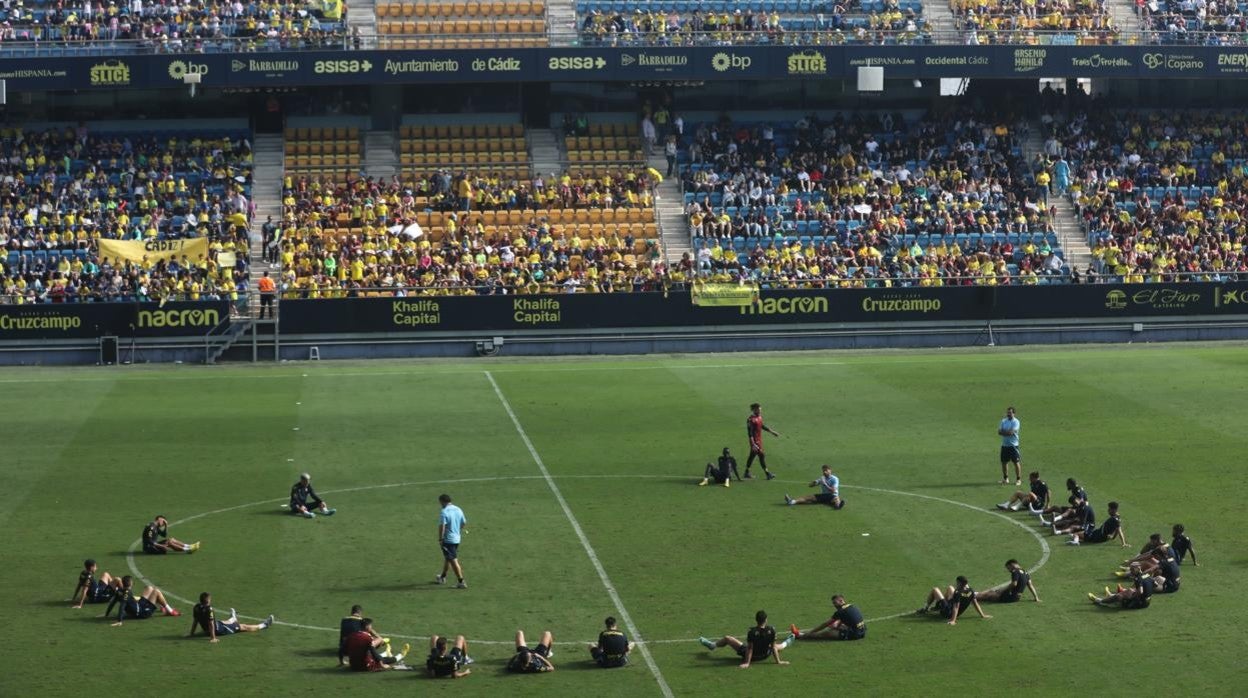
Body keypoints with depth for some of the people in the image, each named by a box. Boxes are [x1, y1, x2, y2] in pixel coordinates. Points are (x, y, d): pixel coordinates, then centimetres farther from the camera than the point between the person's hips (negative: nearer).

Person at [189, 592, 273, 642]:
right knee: (243, 627, 7)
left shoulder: (196, 608, -10)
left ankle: (233, 618, 78)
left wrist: (192, 633, 8)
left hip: (206, 630, 8)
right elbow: (211, 624, -32)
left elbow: (195, 621, 0)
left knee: (225, 622, 41)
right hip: (218, 630, -8)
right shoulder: (209, 609, -33)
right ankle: (264, 625, 19)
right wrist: (213, 638, -29)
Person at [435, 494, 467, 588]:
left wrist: (440, 539, -14)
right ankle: (442, 578, 39)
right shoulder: (458, 510, 5)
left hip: (448, 540, -8)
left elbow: (442, 526, -22)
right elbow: (464, 523, 14)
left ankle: (461, 582, -5)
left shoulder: (444, 512, -18)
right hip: (457, 539, 8)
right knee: (447, 558, 24)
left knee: (453, 561, -4)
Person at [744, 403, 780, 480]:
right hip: (755, 441, -9)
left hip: (759, 440, 9)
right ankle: (767, 474, -2)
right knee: (761, 456, -7)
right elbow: (750, 433, -21)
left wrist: (772, 432, 26)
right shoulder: (751, 420, -20)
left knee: (752, 455, 15)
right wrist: (753, 444, -25)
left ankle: (747, 472, 25)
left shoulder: (759, 417, 7)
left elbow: (762, 426, 23)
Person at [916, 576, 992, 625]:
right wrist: (982, 615, 1)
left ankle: (925, 608, 20)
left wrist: (953, 621, -40)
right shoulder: (971, 591, -13)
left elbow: (956, 607, -37)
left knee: (935, 589, 3)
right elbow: (975, 603, -8)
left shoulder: (958, 593, -33)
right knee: (950, 588, 27)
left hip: (947, 613, -8)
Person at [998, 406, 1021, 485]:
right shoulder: (1003, 421, 10)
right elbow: (999, 432, 2)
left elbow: (1011, 432, -20)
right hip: (1004, 445, 6)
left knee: (1016, 462, -3)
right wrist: (1007, 432, -13)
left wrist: (1003, 432, -6)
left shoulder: (1016, 422, -9)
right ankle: (1005, 478, 21)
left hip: (1013, 445, -6)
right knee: (1004, 462, 9)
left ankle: (1018, 479, 3)